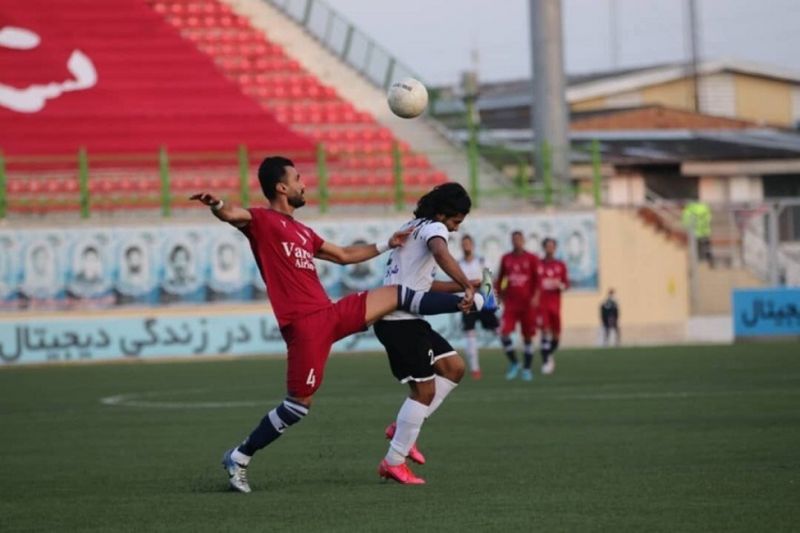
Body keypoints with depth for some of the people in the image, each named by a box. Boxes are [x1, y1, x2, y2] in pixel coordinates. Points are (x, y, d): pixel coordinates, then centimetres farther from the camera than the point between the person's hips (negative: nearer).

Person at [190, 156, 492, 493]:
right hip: (305, 325, -8)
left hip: (332, 314, 8)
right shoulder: (262, 221, -5)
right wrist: (216, 206, -51)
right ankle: (239, 458, 7)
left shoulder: (302, 232, 22)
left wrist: (387, 246, 34)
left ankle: (469, 301, 27)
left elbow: (344, 256, 33)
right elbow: (232, 215, -27)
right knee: (299, 404, -5)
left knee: (395, 294, 13)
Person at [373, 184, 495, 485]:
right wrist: (467, 285, -39)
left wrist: (460, 287, 22)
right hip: (399, 321, -10)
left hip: (406, 319, 10)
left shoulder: (413, 229, 22)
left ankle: (403, 428, 14)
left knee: (454, 368, 13)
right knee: (425, 390, -5)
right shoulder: (434, 228, -9)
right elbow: (441, 254, -35)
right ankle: (393, 463, 1)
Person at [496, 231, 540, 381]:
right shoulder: (506, 259, 8)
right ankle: (513, 363, 5)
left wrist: (535, 296, -12)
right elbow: (500, 278, 15)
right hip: (511, 303, 2)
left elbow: (537, 279, -1)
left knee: (528, 336, 3)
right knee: (504, 333, -13)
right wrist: (500, 294, 8)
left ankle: (527, 369, 14)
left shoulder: (531, 258, 1)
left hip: (527, 303, -2)